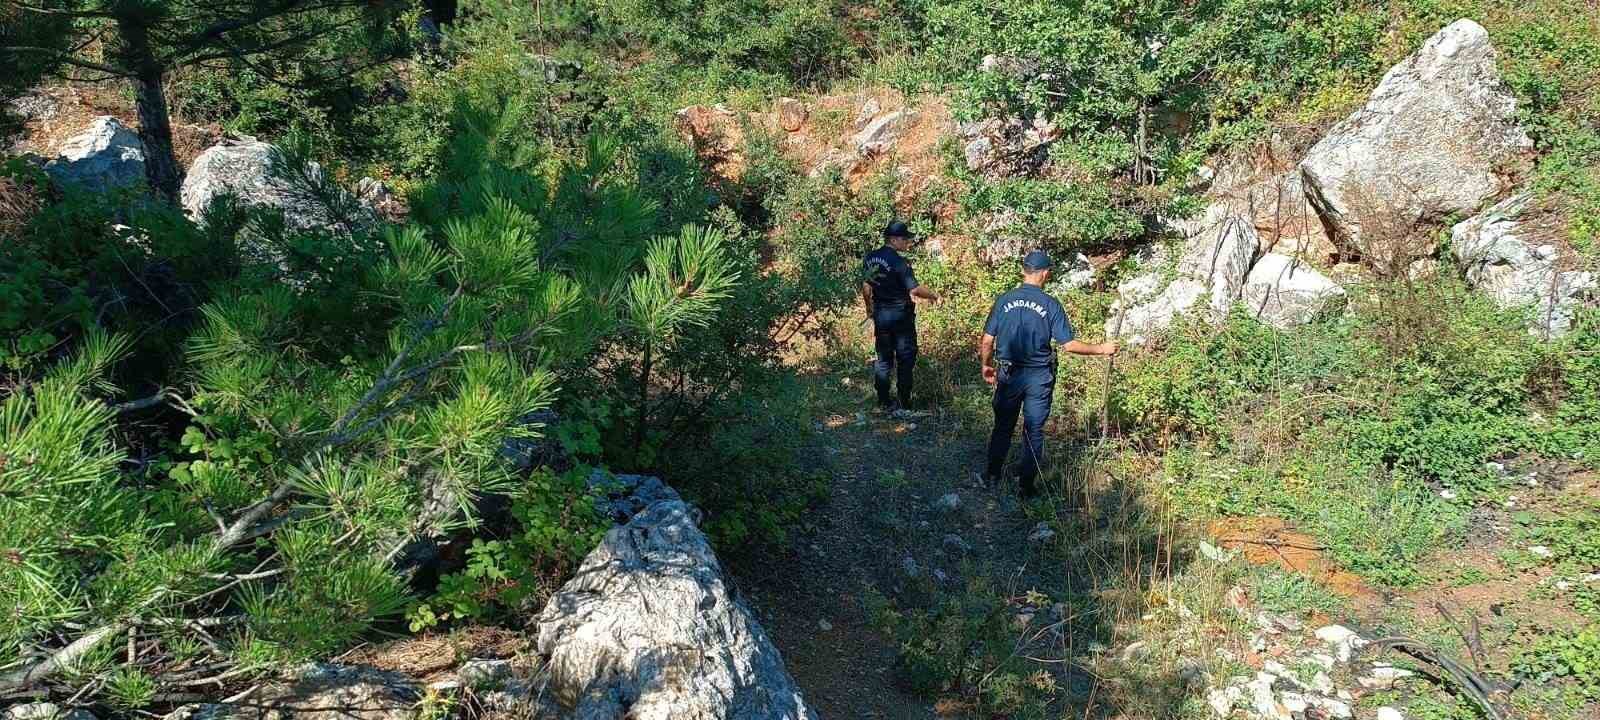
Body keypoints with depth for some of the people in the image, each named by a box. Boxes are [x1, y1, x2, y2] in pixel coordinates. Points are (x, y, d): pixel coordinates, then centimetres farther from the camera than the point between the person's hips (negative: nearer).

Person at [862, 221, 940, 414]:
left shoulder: (870, 258, 2)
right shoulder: (899, 262, -19)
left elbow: (866, 286, 10)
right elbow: (915, 289, -22)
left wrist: (869, 307, 24)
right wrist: (933, 295, -6)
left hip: (880, 314, 6)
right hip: (900, 315, -6)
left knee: (883, 358, 13)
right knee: (905, 359, 4)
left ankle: (884, 402, 17)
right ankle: (904, 403, 8)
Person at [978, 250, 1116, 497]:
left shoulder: (1004, 301, -6)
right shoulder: (1051, 305, -11)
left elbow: (987, 341, -4)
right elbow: (1068, 344, -12)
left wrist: (986, 365, 14)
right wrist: (1101, 349, 1)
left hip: (1009, 374, 2)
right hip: (1039, 377, -2)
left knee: (1003, 427, 17)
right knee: (1034, 431, 10)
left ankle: (992, 477, 26)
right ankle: (1027, 485, 16)